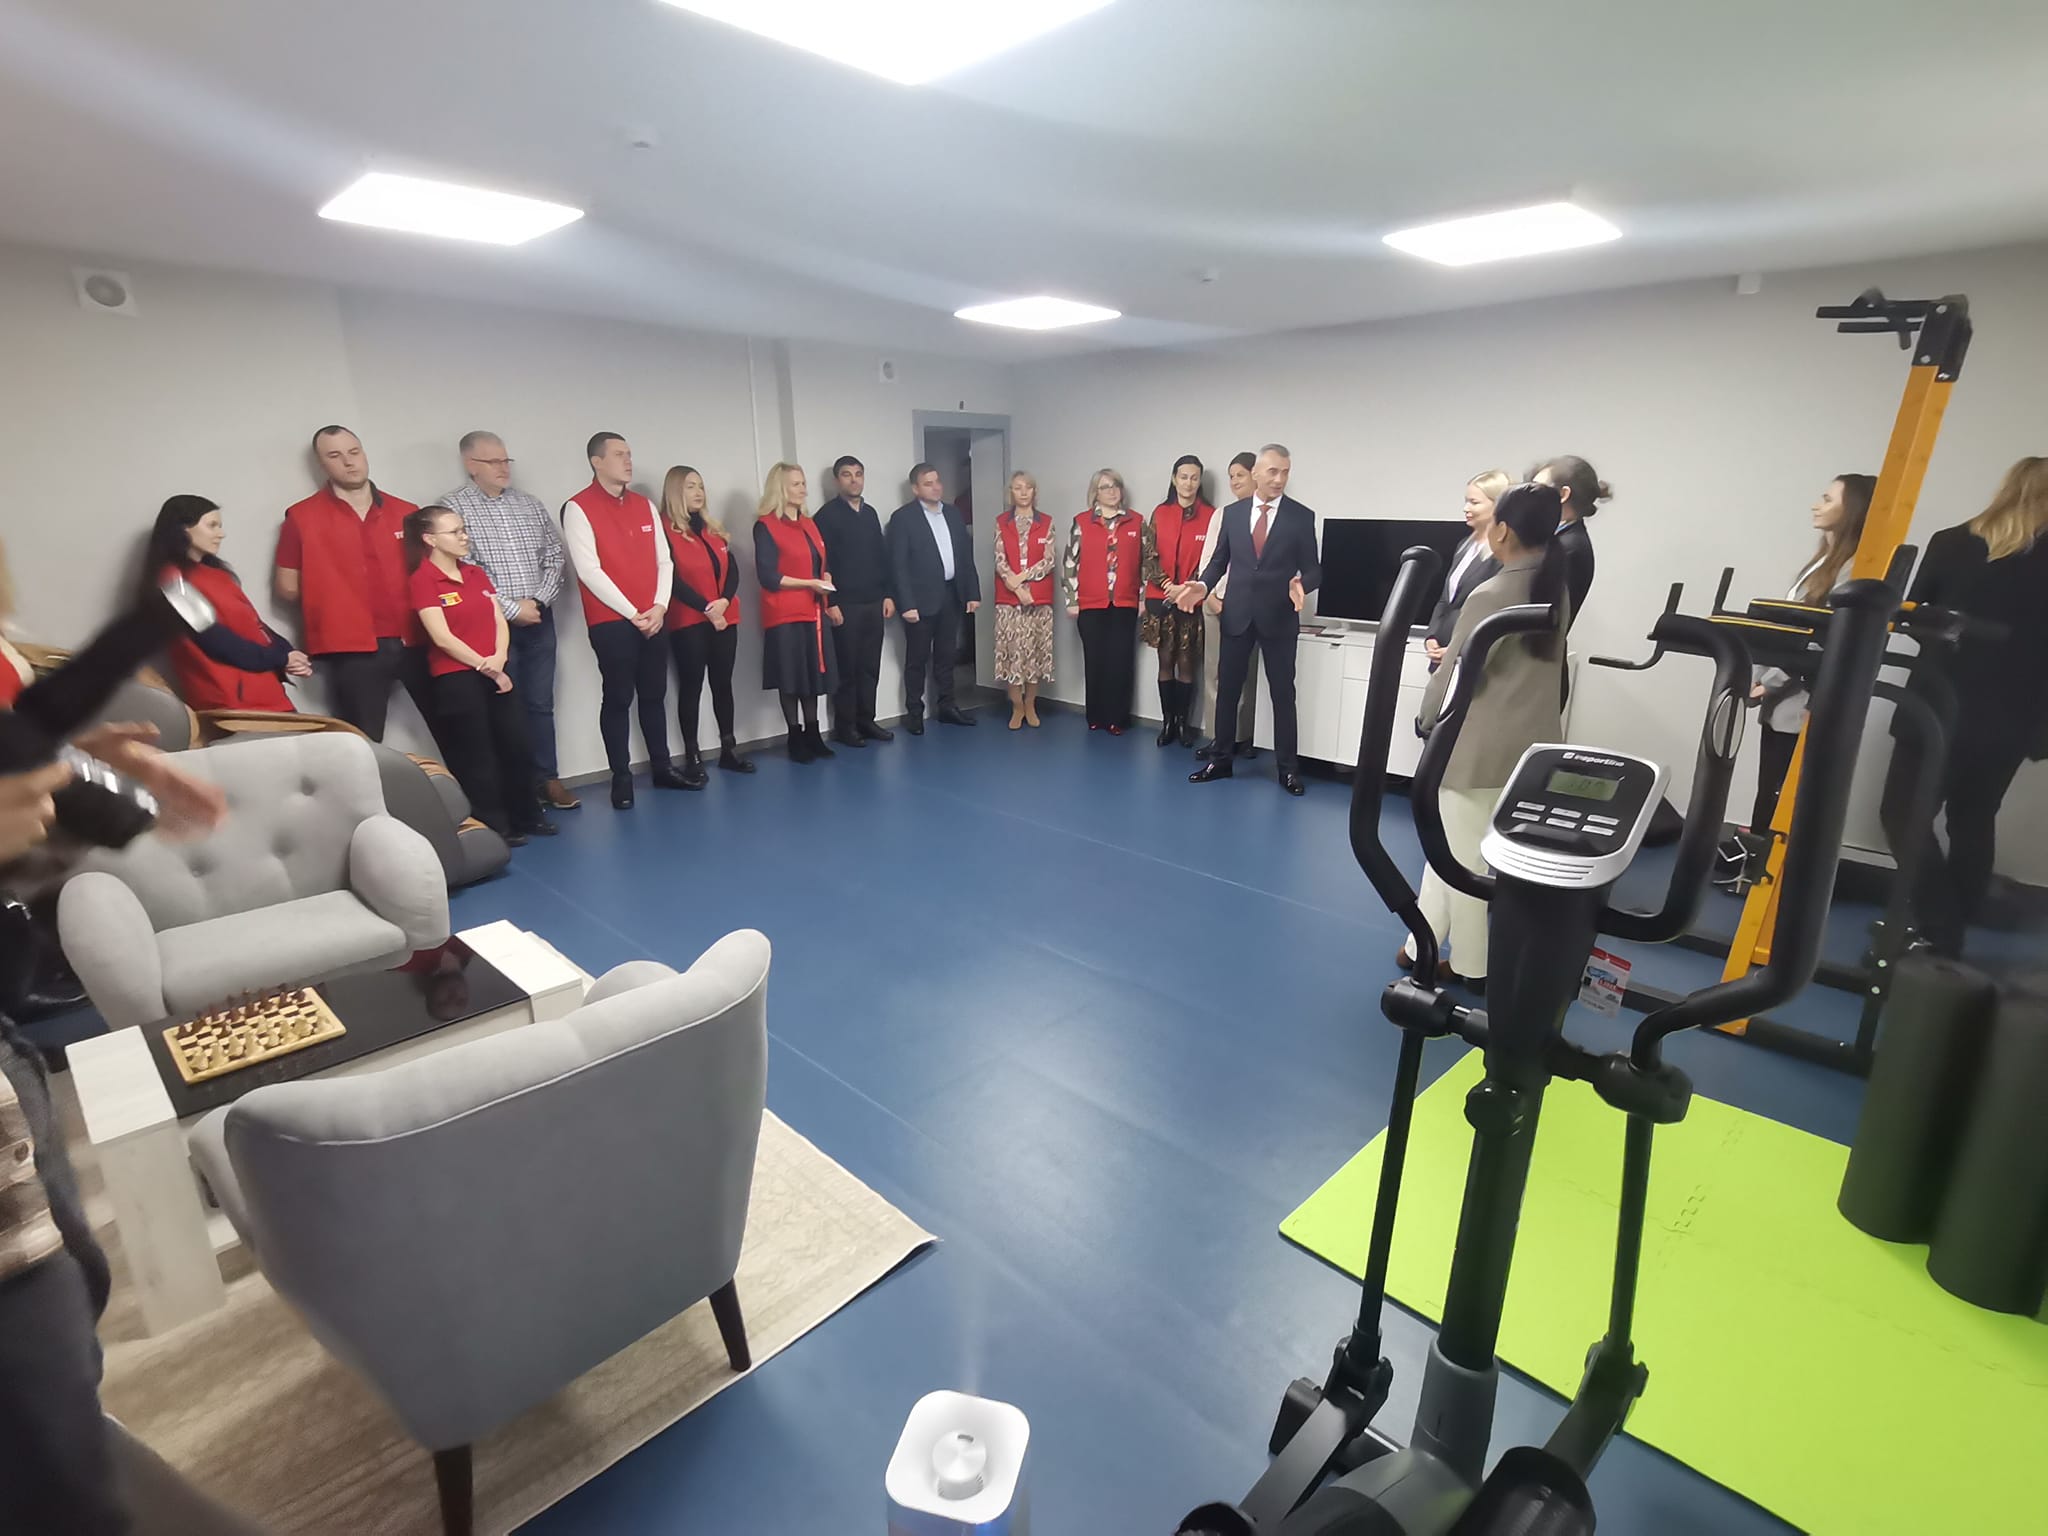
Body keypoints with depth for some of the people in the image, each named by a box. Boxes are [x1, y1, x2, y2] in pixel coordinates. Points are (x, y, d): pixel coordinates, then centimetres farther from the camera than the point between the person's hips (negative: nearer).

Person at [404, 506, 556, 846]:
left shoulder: (477, 574, 14)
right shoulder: (422, 580, -6)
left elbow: (499, 621, 7)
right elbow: (442, 638, -14)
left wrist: (499, 659, -10)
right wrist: (485, 666, -13)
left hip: (496, 673, 6)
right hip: (456, 679, -6)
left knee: (516, 745, 9)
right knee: (476, 755, 1)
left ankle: (527, 816, 22)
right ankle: (494, 827, 10)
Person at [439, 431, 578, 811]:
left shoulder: (531, 505, 11)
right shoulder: (453, 507, -4)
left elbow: (556, 558, 9)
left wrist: (538, 600, -6)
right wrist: (511, 608, -12)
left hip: (539, 619, 4)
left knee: (540, 703, 9)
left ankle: (548, 778, 18)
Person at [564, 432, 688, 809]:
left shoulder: (644, 505, 12)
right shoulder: (578, 507, -6)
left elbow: (664, 560, 11)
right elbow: (588, 570, -12)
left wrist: (659, 606, -4)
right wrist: (631, 613, -13)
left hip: (652, 619, 5)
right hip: (610, 622, -5)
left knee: (654, 695, 11)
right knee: (618, 699, 0)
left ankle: (662, 767, 22)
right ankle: (621, 778, 9)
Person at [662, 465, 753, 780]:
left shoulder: (713, 530, 16)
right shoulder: (665, 531, -5)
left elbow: (732, 570, 6)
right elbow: (672, 579, -12)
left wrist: (724, 601, -12)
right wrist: (706, 608, -17)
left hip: (724, 619, 6)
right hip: (688, 622, -6)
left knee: (723, 683, 9)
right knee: (691, 686, -3)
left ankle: (729, 748, 18)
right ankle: (692, 757, 3)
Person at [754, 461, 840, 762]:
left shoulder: (809, 524, 14)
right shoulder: (765, 526, -8)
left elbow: (822, 563, 20)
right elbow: (768, 577, -14)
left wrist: (826, 580, -3)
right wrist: (809, 584, -17)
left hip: (813, 612, 7)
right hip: (784, 614, -6)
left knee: (814, 674, 9)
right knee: (791, 678, 1)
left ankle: (812, 735, 19)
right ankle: (795, 739, 11)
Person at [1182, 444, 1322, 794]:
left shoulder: (1302, 516, -2)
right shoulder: (1232, 513, 5)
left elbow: (1313, 568, -2)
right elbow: (1220, 559, 9)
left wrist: (1302, 585, -24)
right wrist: (1203, 586, -9)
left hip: (1279, 618, -2)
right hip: (1237, 615, 2)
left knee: (1283, 693, 4)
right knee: (1227, 689, 8)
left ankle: (1287, 767, 13)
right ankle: (1221, 760, 20)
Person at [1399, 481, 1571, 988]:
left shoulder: (1490, 595, -17)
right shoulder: (1557, 590, 6)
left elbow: (1455, 674, -14)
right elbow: (1542, 663, 14)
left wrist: (1426, 720, 2)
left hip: (1479, 747, -7)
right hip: (1535, 742, 8)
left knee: (1463, 856, 7)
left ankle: (1471, 965, 21)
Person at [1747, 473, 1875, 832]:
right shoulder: (1823, 561, 17)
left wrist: (1770, 682, -15)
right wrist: (1757, 676, 7)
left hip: (1803, 705, -8)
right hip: (1779, 702, 8)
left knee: (1782, 802, -1)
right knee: (1767, 796, 12)